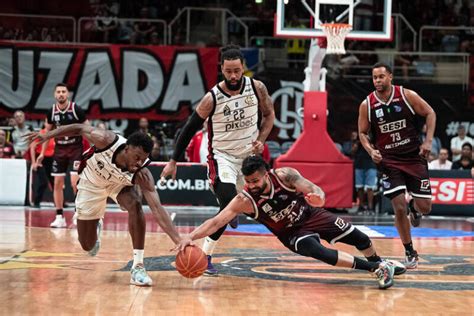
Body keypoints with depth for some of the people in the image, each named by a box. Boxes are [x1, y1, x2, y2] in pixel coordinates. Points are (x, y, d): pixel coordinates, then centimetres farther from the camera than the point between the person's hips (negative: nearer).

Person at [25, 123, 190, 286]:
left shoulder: (142, 174, -38)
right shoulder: (106, 140, -40)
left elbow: (157, 209, -43)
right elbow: (79, 128, -20)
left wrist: (179, 241, -53)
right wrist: (47, 135, -18)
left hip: (120, 184, 0)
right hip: (92, 183, 0)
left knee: (135, 206, -35)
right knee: (88, 246, 5)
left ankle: (138, 266, -25)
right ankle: (96, 227, 45)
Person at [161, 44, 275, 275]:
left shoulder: (257, 88, -11)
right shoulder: (212, 99, -20)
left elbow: (269, 114, 7)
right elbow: (189, 129, -10)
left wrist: (261, 140, -10)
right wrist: (173, 162, -8)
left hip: (249, 154, 5)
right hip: (222, 156, -5)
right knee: (228, 208, -21)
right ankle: (204, 256, -13)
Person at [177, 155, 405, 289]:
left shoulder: (285, 175, -27)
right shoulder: (245, 200, -30)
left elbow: (315, 191, -20)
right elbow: (215, 222, -36)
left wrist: (317, 197, -45)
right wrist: (190, 237, -50)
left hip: (312, 215, 2)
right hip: (293, 233, -2)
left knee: (358, 238, 9)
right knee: (319, 252, -31)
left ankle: (379, 262, 44)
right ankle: (375, 268, -18)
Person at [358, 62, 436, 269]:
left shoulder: (407, 96, -7)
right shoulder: (367, 105, -4)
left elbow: (430, 113, 1)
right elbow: (362, 133, 6)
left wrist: (428, 141, -9)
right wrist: (371, 150, -12)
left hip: (414, 157, 0)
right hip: (388, 161, 0)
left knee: (425, 207, -2)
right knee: (399, 208, -9)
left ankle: (414, 208, 38)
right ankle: (410, 253, 7)